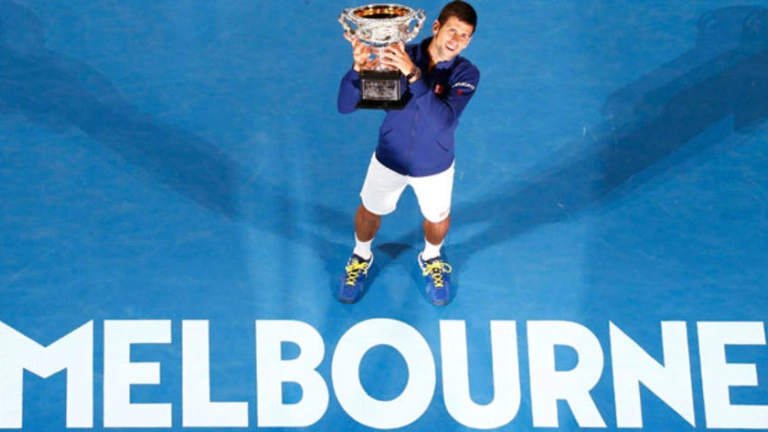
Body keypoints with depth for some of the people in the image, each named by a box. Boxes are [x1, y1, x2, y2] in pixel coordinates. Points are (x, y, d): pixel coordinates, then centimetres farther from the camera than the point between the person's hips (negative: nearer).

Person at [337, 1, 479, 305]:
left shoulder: (466, 74, -24)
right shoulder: (397, 57, -24)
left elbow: (443, 121, -43)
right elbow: (345, 106, -26)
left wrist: (413, 74, -51)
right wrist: (358, 68, -45)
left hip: (435, 167, 0)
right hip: (389, 159, 0)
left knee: (437, 220, 23)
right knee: (370, 212, 22)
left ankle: (431, 259, 59)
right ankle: (361, 258, 55)